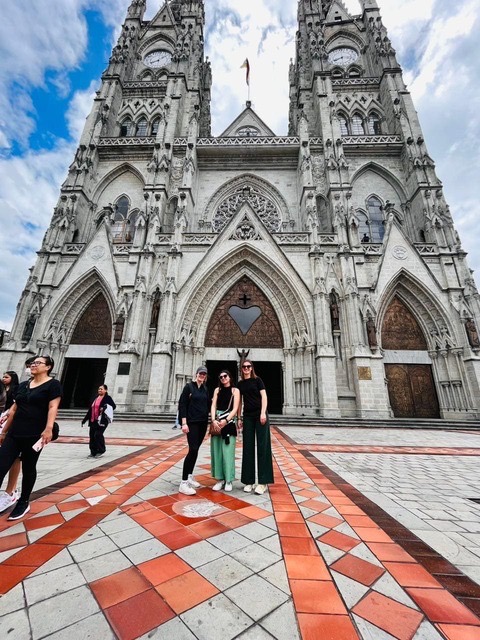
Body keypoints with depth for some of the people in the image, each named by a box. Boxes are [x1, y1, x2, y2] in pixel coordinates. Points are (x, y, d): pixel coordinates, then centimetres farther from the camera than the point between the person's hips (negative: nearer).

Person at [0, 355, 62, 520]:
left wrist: (48, 428, -27)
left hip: (34, 435, -6)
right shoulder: (23, 385, 14)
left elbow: (53, 407, -16)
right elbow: (14, 409, 18)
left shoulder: (53, 384, -7)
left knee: (28, 468, 8)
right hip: (14, 434, 6)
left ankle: (23, 503, 26)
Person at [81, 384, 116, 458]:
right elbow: (90, 410, 21)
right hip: (93, 421, 7)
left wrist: (105, 407, -28)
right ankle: (93, 452, 21)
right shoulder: (96, 398, 18)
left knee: (98, 434, -12)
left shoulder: (107, 398, -3)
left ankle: (101, 450, 8)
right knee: (92, 436, 8)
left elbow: (114, 406, -14)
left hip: (102, 421, -7)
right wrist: (84, 420, 21)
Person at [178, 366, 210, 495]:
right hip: (191, 422, -6)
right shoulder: (189, 386, -6)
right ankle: (183, 483, -4)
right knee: (193, 450, -12)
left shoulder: (205, 389, 10)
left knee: (195, 450, 12)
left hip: (203, 423, 6)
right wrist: (184, 423, -15)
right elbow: (182, 404, -10)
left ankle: (189, 476, 26)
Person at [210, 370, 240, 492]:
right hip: (217, 421, 3)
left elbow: (235, 408, -5)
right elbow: (213, 406, 4)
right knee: (216, 450, 4)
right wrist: (213, 420, -12)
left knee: (228, 451, -3)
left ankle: (228, 480, 9)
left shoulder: (235, 390, 3)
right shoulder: (217, 390, 12)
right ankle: (220, 479, 16)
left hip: (229, 421, -3)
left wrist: (226, 420, -17)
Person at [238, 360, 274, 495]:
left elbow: (264, 396, -6)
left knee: (262, 446, -1)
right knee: (248, 447, 5)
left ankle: (263, 482, 6)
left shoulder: (257, 380, 0)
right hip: (247, 416, 4)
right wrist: (239, 418, 10)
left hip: (260, 415, -4)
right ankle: (249, 481, 15)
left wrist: (263, 413, -16)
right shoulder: (240, 384, 11)